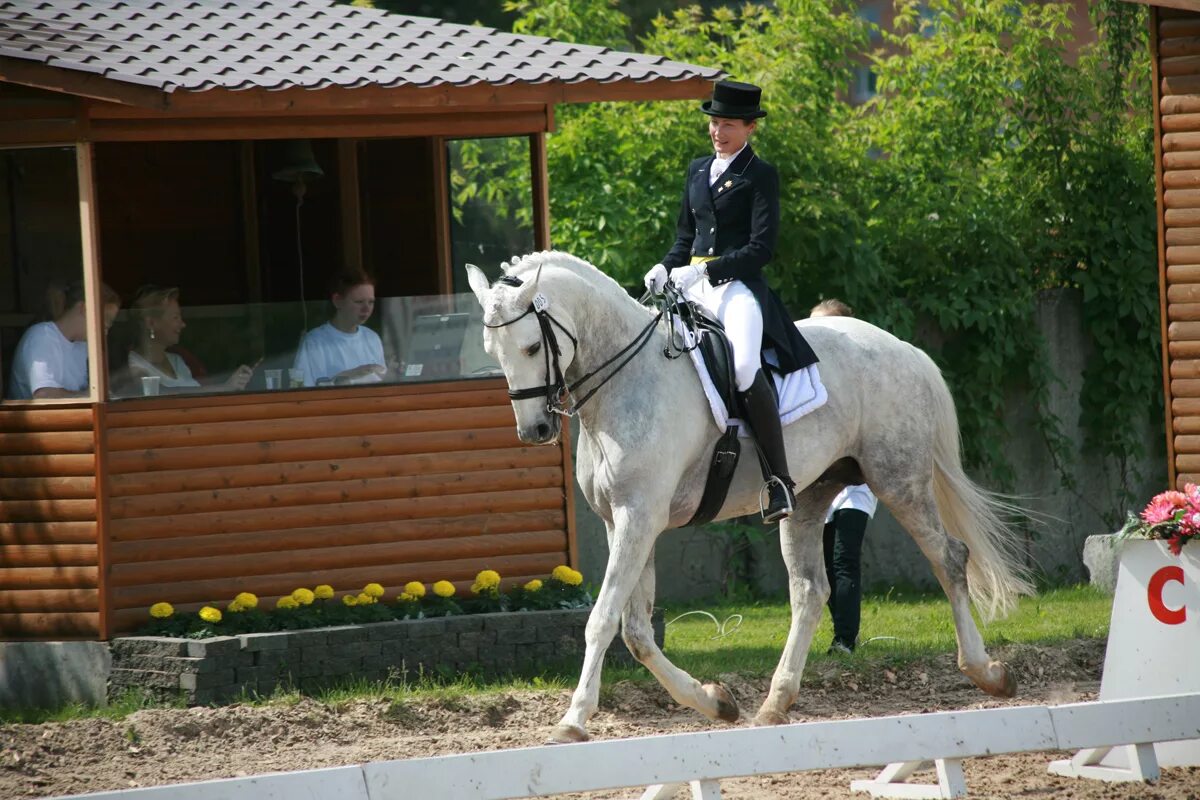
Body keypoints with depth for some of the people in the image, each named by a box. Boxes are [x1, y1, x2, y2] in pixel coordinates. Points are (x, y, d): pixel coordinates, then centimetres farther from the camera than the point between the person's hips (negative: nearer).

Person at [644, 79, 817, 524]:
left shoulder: (760, 177, -1)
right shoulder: (697, 171, 19)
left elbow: (761, 248, -9)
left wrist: (704, 270, -18)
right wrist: (666, 269, 4)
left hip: (739, 287, -7)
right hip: (693, 288, 7)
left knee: (745, 368, -32)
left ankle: (779, 479, -28)